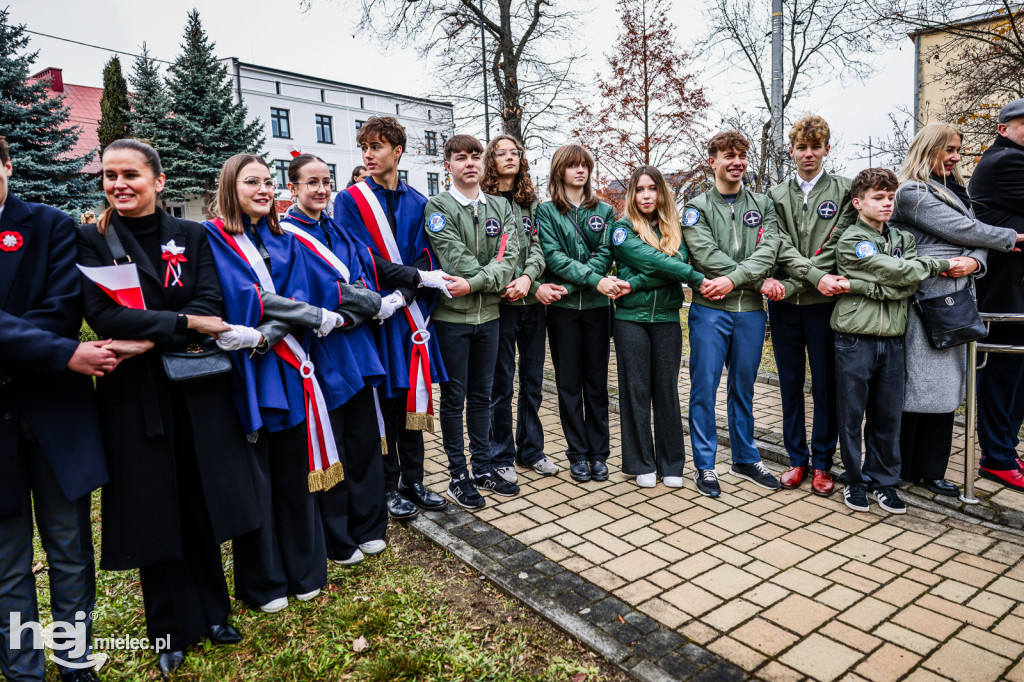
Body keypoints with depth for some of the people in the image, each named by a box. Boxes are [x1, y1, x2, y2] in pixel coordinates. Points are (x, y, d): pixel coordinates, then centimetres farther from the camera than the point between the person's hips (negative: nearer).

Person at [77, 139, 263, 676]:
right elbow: (101, 315, -13)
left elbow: (210, 305, -7)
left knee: (202, 505, 11)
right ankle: (171, 632, 27)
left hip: (196, 390, 2)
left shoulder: (192, 237, 6)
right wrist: (183, 323, -16)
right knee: (153, 511, 9)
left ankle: (211, 612, 31)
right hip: (134, 396, -1)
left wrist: (152, 340, -18)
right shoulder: (92, 240, 1)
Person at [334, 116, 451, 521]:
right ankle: (388, 487, 19)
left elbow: (424, 259, 6)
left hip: (411, 316, 4)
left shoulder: (417, 203, 10)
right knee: (384, 400, 3)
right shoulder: (350, 201, -1)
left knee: (413, 396, 10)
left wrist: (409, 297, -11)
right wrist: (418, 277, -15)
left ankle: (413, 481, 24)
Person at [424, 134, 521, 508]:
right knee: (454, 396, 5)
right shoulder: (438, 206, -3)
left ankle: (482, 468, 27)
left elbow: (508, 257, -3)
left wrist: (475, 283, -17)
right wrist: (496, 280, -11)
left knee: (481, 395, 14)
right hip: (451, 315, -4)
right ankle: (458, 475, 17)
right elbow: (454, 257, -15)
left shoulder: (500, 207, 10)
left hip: (488, 314, 4)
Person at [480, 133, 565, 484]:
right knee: (501, 384, 3)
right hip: (501, 302, -5)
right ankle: (501, 457, 18)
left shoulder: (531, 202, 14)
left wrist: (528, 277, -20)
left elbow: (537, 245, 1)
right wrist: (536, 288, -14)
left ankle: (531, 450, 27)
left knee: (533, 381, 12)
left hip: (533, 302, 5)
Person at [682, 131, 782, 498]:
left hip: (750, 310, 3)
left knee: (744, 387, 13)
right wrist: (761, 281, -11)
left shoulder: (763, 204, 12)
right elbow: (708, 256, -11)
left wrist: (733, 279, -19)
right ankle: (705, 464, 12)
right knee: (705, 387, 0)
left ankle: (745, 458, 27)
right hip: (710, 308, -3)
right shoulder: (697, 207, 3)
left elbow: (768, 249, -3)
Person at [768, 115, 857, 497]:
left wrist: (797, 280, -17)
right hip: (785, 304, 2)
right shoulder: (777, 196, 10)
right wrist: (816, 277, -16)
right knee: (790, 384, 9)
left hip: (824, 303, -2)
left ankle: (822, 462, 17)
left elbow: (839, 245, -7)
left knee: (826, 384, 4)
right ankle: (797, 459, 22)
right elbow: (781, 246, -2)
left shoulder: (844, 191, 4)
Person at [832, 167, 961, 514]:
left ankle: (882, 481, 22)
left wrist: (862, 286, -14)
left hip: (892, 339, 4)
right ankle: (855, 480, 19)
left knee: (888, 415, 9)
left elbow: (910, 286, -3)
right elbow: (900, 273, -12)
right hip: (856, 339, -4)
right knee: (852, 413, 4)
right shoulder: (850, 241, -3)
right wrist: (942, 264, -1)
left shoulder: (903, 239, 14)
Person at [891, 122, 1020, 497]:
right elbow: (961, 229, -9)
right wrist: (1012, 238, 7)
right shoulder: (911, 192, -5)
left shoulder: (957, 191, 21)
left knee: (946, 388, 10)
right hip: (923, 302, -8)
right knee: (915, 386, -3)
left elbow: (975, 237, 14)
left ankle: (930, 469, 20)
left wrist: (974, 261, -9)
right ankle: (899, 468, 10)